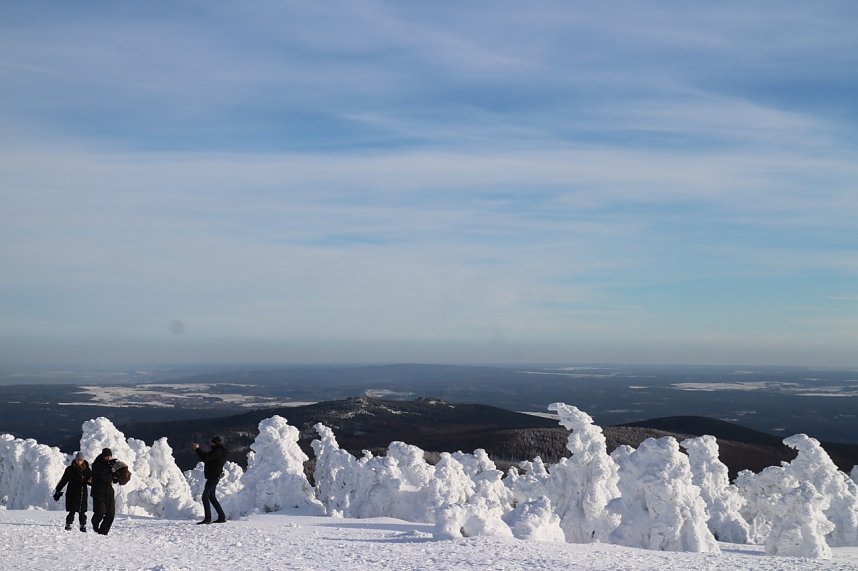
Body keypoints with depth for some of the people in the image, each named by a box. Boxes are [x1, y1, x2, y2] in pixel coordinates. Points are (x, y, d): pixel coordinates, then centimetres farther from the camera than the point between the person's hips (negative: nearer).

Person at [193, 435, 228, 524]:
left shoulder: (218, 452, -17)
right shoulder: (216, 451, 17)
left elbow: (206, 458, -24)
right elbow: (206, 456, 21)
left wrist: (198, 449, -18)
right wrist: (198, 449, 13)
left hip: (213, 477, -11)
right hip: (212, 477, 11)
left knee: (205, 497, -12)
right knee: (212, 497, 16)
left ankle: (207, 518, -14)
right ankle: (222, 517, 18)